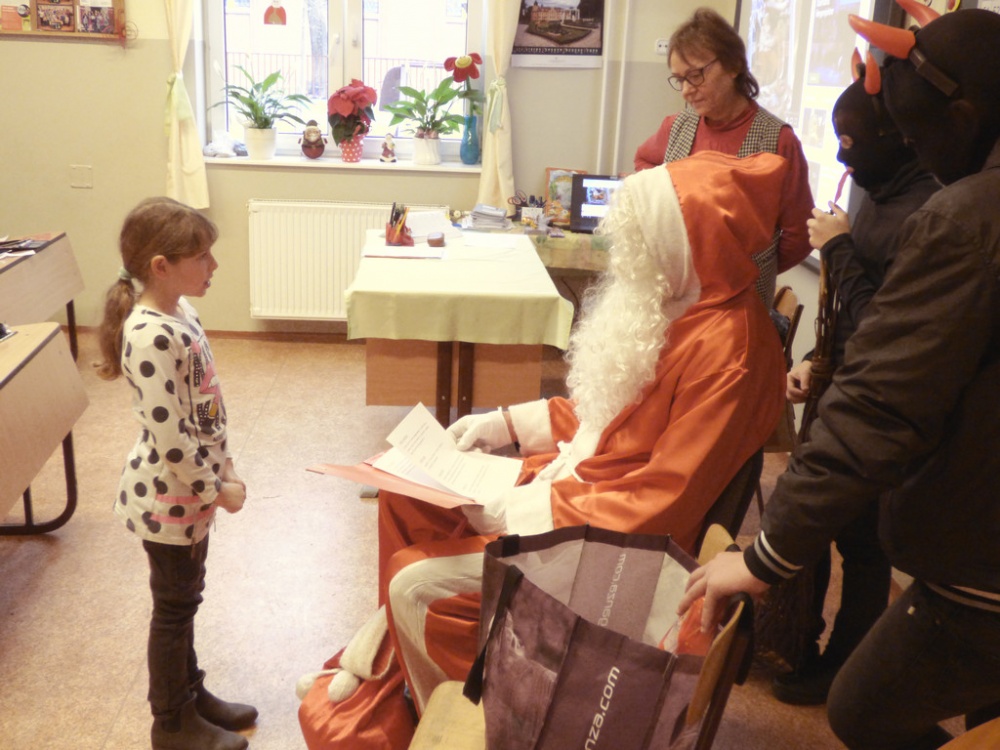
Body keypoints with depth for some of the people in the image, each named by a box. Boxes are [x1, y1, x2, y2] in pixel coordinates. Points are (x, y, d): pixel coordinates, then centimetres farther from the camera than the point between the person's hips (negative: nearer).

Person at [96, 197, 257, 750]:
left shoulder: (178, 313, 2)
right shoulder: (152, 337, -27)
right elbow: (168, 437, -26)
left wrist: (224, 471, 12)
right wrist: (217, 490, -15)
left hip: (192, 489, 9)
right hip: (168, 498, -9)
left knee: (184, 599, 22)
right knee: (174, 607, 9)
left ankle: (190, 693, 41)